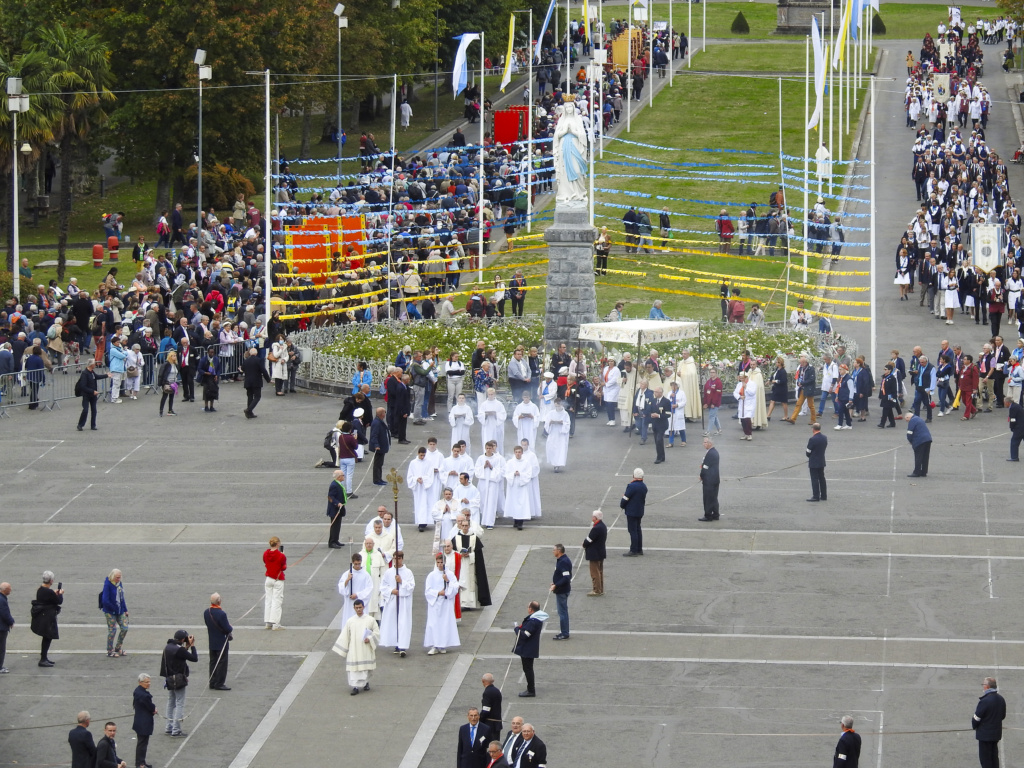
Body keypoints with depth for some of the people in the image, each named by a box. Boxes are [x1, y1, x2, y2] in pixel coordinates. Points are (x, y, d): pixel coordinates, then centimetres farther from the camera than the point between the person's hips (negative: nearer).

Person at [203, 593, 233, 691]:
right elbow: (227, 629, -22)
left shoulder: (206, 612, -3)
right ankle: (219, 684, 4)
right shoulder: (221, 614, -25)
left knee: (213, 662, 15)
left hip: (211, 642, 7)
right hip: (221, 642, -7)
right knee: (222, 663, 3)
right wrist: (231, 628, 3)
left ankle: (212, 683, 20)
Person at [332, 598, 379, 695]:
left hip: (366, 650, 0)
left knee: (366, 668, 8)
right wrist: (341, 648, 4)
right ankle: (355, 687, -2)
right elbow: (345, 636, 6)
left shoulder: (370, 620, -1)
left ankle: (366, 682, 31)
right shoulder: (350, 621, 3)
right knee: (354, 668, -6)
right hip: (354, 650, 0)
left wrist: (370, 639, -15)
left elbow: (377, 632, 2)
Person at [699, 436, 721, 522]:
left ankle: (708, 516, 3)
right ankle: (715, 514, 23)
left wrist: (701, 476, -5)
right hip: (715, 478, 10)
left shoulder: (710, 453, -22)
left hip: (709, 480, -10)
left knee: (708, 498, -2)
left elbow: (706, 467, -20)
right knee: (713, 498, 17)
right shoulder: (715, 451, 9)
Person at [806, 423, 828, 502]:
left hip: (814, 463, -7)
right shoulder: (825, 438, 1)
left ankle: (816, 496, 0)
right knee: (822, 478, 15)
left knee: (814, 479, -1)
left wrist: (808, 455, 8)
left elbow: (808, 452, -15)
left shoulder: (813, 439, -21)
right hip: (822, 462, 7)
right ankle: (824, 496, 20)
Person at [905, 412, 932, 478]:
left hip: (920, 441, -9)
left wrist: (910, 441, 8)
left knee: (918, 457, -2)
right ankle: (924, 472, 15)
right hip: (928, 439, 9)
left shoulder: (912, 421, -6)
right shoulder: (920, 419, 22)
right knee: (925, 457, 11)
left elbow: (909, 433, -11)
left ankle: (917, 472, 0)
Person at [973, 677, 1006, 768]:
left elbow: (976, 718, -17)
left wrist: (974, 726, 3)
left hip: (985, 734, -8)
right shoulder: (1001, 700, 2)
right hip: (997, 733, 8)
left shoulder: (984, 701, -24)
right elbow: (1003, 716, 13)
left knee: (985, 758, 1)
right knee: (994, 757, 17)